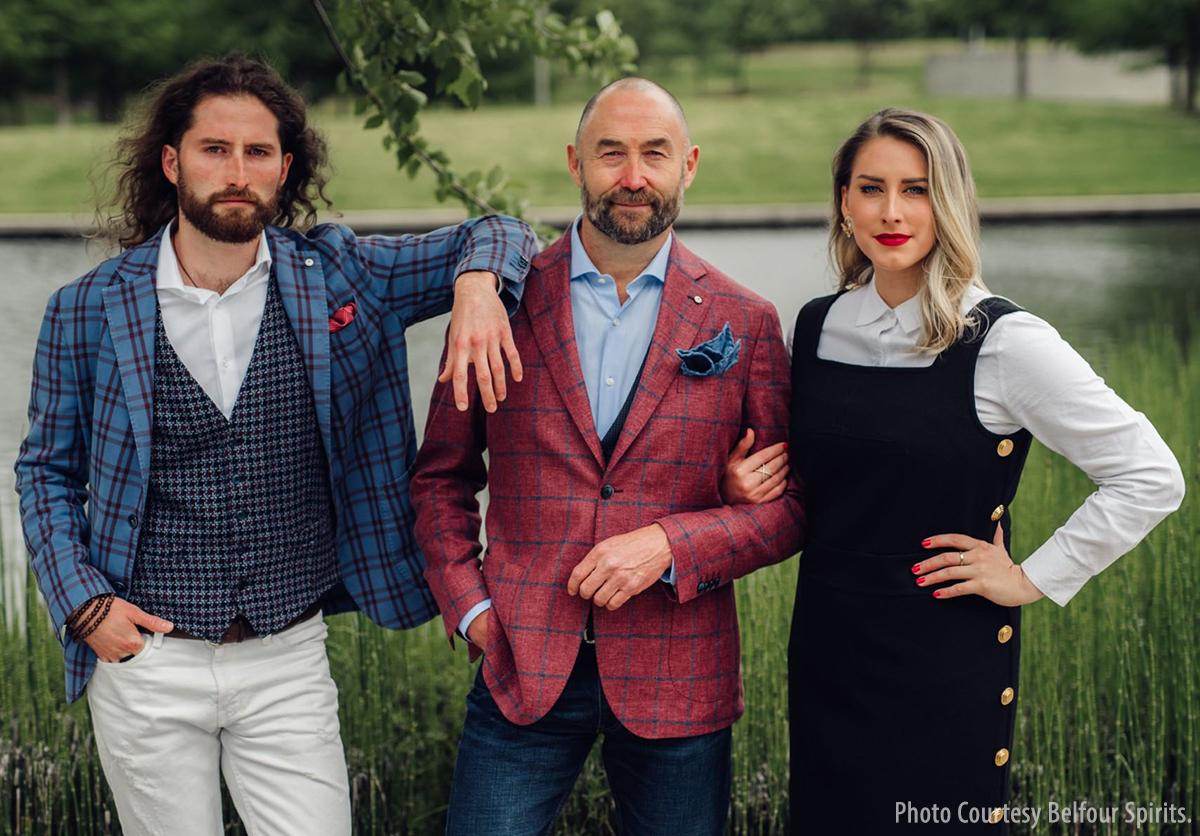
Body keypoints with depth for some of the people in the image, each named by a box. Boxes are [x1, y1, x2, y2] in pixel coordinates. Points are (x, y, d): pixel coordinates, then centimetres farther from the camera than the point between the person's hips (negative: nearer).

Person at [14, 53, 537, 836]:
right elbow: (46, 470, 9)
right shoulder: (89, 310, -1)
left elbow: (497, 236, 6)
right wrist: (82, 602, -4)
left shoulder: (337, 277, 0)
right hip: (145, 662, 0)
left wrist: (477, 284, -17)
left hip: (289, 662, 0)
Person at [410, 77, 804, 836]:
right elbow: (442, 476, 11)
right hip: (524, 668, 0)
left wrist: (668, 545, -13)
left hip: (676, 682, 0)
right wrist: (468, 606, 0)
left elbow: (793, 506, 2)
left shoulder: (743, 323, 1)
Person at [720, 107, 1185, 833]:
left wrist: (1033, 579, -9)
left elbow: (1152, 476, -10)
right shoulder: (817, 327, 4)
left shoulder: (1002, 342, -11)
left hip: (948, 663, -5)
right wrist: (743, 486, 0)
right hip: (828, 651, 5)